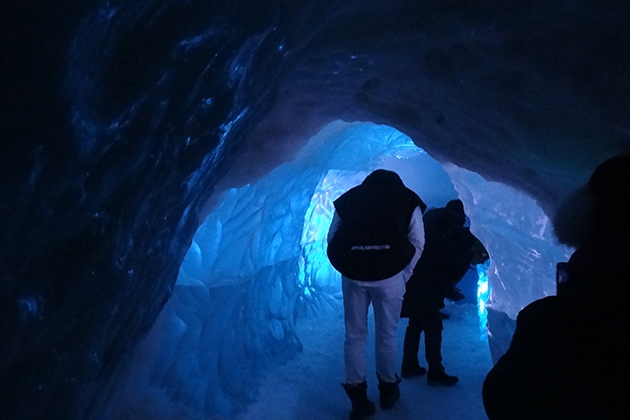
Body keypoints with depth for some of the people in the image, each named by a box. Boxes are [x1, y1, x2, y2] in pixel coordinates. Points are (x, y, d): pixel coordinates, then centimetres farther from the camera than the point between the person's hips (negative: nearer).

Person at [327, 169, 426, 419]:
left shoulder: (348, 198, 17)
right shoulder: (408, 200, 14)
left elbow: (332, 239, 12)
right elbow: (417, 244, 5)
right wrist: (403, 277, 12)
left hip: (352, 275, 1)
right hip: (389, 276, -1)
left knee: (354, 335, 12)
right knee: (386, 335, 16)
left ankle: (358, 398, 16)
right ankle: (388, 390, 31)